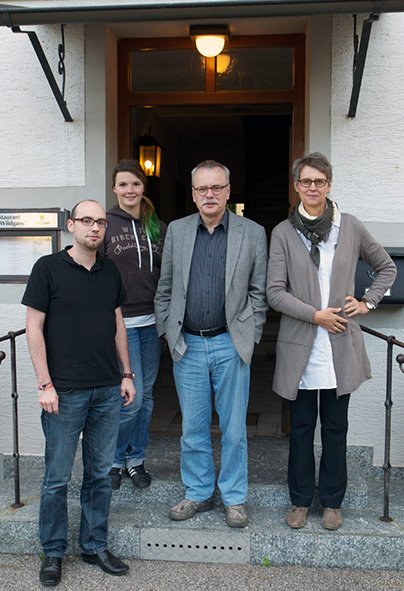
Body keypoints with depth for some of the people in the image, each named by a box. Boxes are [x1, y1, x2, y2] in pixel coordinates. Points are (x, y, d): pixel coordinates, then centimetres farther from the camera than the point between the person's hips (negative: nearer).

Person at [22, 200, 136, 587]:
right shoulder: (48, 268, -6)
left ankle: (95, 546, 28)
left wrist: (127, 374, 11)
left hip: (108, 391, 5)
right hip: (65, 392, -4)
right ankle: (53, 553, 24)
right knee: (57, 478, 6)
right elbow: (34, 328, -7)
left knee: (100, 473, 13)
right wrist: (45, 384, -11)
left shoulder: (110, 272, 9)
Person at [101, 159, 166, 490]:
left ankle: (136, 459, 27)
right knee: (132, 396, -6)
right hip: (120, 323, -4)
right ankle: (114, 459, 18)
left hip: (151, 323, 5)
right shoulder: (105, 225, -3)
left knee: (146, 396, 11)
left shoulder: (158, 228, 9)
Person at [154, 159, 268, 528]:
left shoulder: (253, 233, 0)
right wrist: (167, 332, 6)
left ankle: (234, 498, 24)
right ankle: (198, 493, 28)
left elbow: (259, 292, 3)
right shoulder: (176, 231, 6)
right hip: (187, 346, 2)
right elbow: (165, 288, 10)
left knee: (234, 428, 8)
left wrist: (250, 337, -1)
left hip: (230, 345, -1)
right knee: (193, 427, 11)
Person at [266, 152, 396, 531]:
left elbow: (386, 267, 16)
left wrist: (368, 302, 3)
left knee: (335, 429, 11)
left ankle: (331, 501, 27)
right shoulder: (283, 233, -1)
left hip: (341, 347, 1)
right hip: (300, 348, -1)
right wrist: (315, 315, -13)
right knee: (301, 428, 11)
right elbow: (275, 292, -6)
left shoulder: (351, 227, 3)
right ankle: (300, 500, 27)